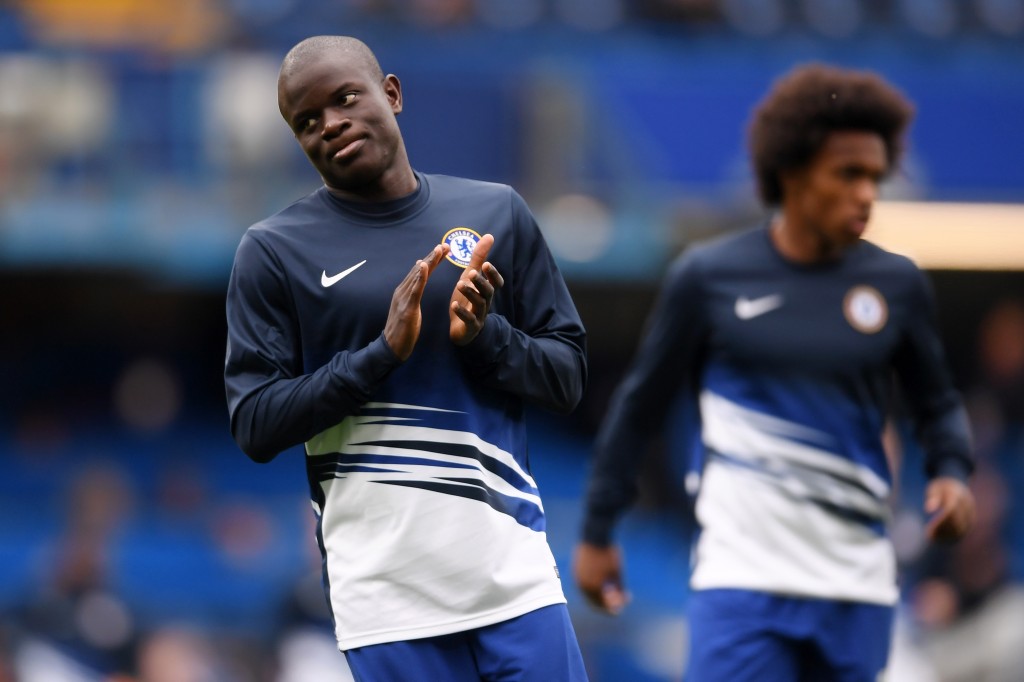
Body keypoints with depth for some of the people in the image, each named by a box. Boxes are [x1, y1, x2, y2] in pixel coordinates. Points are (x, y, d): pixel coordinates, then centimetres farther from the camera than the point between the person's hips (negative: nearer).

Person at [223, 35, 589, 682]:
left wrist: (484, 336, -9)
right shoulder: (273, 251, 1)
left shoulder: (498, 213, 9)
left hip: (512, 568, 2)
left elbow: (569, 376, 11)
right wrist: (383, 351, -14)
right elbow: (255, 426, -3)